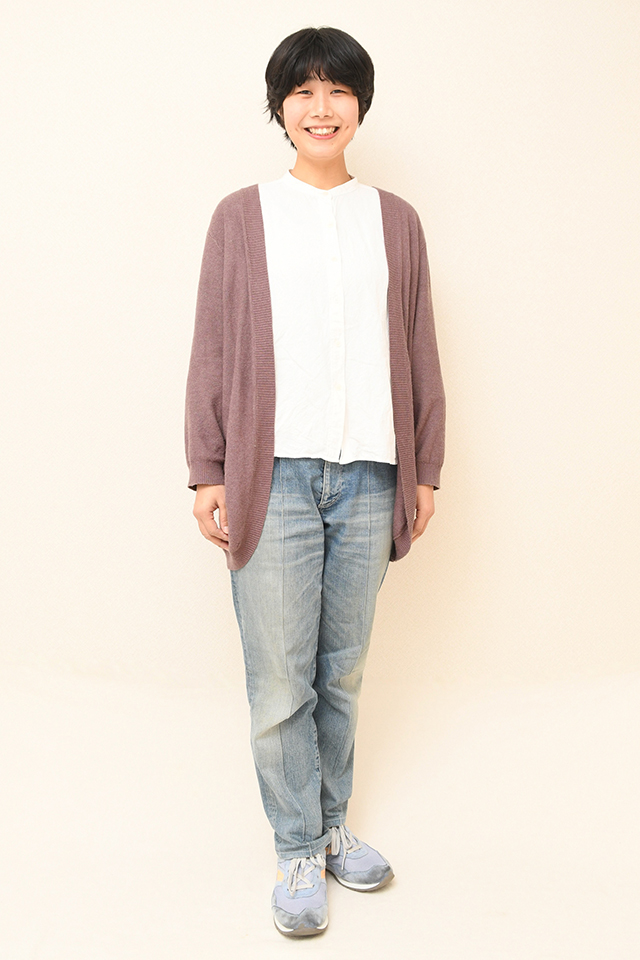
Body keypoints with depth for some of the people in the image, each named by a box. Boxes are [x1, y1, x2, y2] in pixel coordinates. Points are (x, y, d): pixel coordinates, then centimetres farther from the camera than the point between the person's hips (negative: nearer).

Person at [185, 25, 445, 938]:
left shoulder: (395, 220, 11)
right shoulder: (242, 217, 6)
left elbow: (418, 356, 12)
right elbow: (213, 353, 3)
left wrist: (425, 469, 9)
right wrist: (207, 473, -1)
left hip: (368, 478, 2)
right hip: (274, 476, -2)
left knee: (344, 672, 11)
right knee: (280, 682, 1)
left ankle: (332, 824, 29)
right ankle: (300, 852, 18)